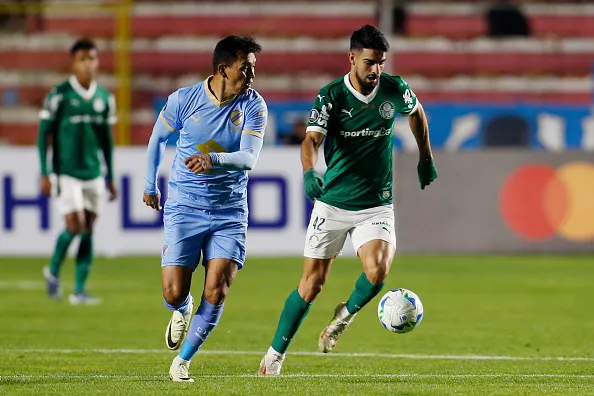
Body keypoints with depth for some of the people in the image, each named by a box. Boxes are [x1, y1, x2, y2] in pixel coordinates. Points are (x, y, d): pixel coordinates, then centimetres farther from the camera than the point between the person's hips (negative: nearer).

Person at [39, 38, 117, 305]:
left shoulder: (104, 98, 6)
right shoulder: (59, 95, -8)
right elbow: (44, 135, -4)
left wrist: (111, 177, 14)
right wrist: (44, 175, -9)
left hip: (94, 173, 4)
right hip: (67, 173, -4)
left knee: (88, 230, 2)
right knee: (75, 225, -13)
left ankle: (79, 290, 7)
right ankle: (53, 271, 13)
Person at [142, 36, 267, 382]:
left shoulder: (253, 106, -7)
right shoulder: (184, 100, -7)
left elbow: (249, 158, -19)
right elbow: (158, 138, 11)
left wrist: (214, 159, -38)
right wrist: (150, 185, 19)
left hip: (230, 213, 1)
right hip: (184, 208, -1)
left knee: (217, 292, -10)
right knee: (174, 293, -7)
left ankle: (183, 361, 7)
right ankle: (183, 311, 32)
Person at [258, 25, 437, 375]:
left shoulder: (395, 90, -4)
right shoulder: (331, 96, -12)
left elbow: (416, 113, 19)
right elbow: (312, 139, -26)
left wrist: (426, 159, 24)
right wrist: (310, 171, -46)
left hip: (376, 206, 1)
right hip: (333, 202, -1)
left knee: (377, 271, -23)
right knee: (312, 283, 1)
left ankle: (346, 315, 9)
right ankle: (276, 354, 18)